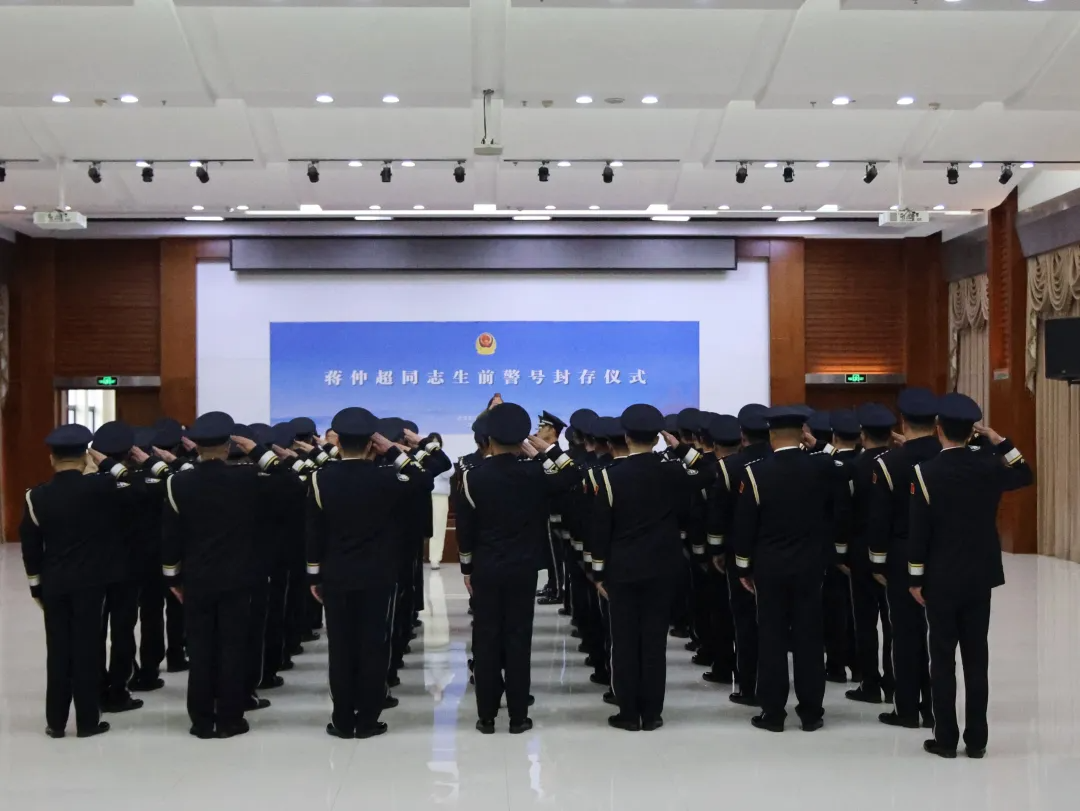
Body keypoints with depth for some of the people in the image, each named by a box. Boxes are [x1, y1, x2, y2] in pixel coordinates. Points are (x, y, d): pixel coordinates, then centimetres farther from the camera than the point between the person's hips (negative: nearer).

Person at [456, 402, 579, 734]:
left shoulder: (474, 476, -8)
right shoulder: (533, 475, -8)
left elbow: (465, 527, -3)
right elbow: (572, 476, 7)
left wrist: (467, 568, 8)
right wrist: (547, 448, 2)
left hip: (485, 569, 0)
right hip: (522, 569, 0)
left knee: (486, 640, 6)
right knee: (518, 639, 5)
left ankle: (486, 716, 10)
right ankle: (518, 716, 8)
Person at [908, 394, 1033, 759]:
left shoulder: (926, 472, -14)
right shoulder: (989, 466, -4)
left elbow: (919, 531, -12)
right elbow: (1025, 476, 19)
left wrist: (916, 579, -3)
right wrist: (998, 439, 12)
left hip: (941, 579, -3)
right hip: (980, 577, 3)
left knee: (943, 658, 4)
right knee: (976, 657, 8)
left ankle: (946, 738, 7)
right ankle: (976, 739, 12)